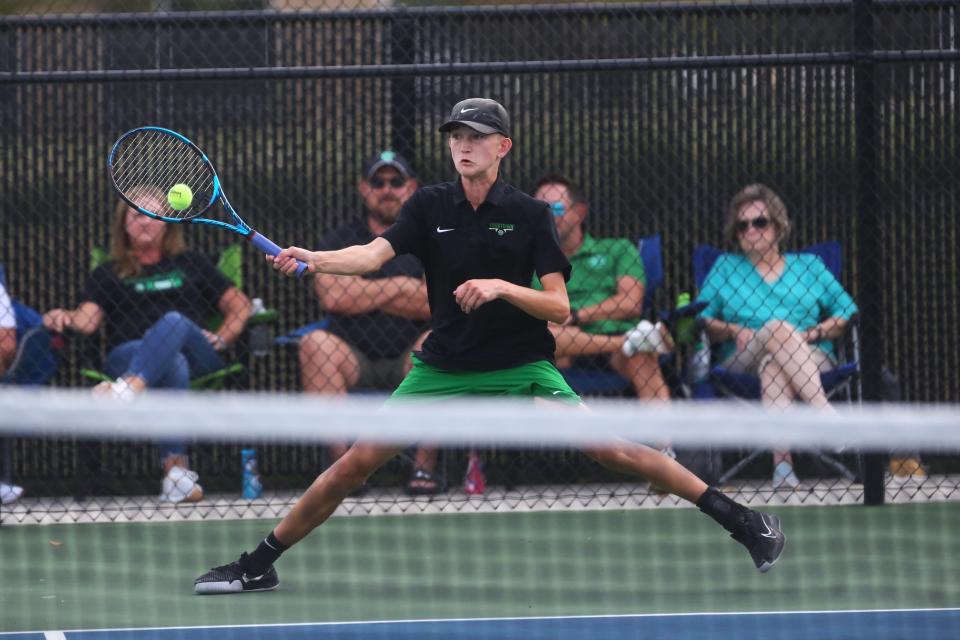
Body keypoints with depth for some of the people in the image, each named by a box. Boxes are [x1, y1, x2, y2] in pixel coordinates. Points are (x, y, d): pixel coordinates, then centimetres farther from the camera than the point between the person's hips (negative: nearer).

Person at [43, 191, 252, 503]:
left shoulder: (191, 264, 29)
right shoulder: (108, 274, 26)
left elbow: (240, 305, 22)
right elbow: (88, 319, 7)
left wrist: (222, 338, 2)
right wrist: (65, 318, -17)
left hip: (197, 356, 1)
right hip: (128, 357, -1)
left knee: (174, 322, -38)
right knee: (174, 366, -40)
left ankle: (128, 390, -66)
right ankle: (176, 470, -55)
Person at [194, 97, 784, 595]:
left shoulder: (531, 215, -5)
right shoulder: (430, 207, 0)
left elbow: (559, 308, -10)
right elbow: (373, 254, -16)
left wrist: (500, 287, -27)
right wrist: (313, 260, -35)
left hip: (521, 365, -2)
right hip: (444, 366, 2)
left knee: (612, 449, -16)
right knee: (357, 463, -5)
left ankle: (738, 518, -7)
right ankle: (259, 565, 6)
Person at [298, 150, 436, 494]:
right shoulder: (338, 241, 10)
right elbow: (333, 297, -10)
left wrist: (362, 293, -5)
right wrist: (400, 287, -5)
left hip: (412, 362, 0)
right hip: (354, 360, 0)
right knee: (316, 343, -30)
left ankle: (425, 464, -29)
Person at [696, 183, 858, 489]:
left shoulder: (809, 266, 22)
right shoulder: (725, 267, 24)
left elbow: (847, 315, 12)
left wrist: (813, 333, -6)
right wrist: (733, 331, -8)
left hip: (812, 359, 1)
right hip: (741, 365, -1)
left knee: (773, 365, -38)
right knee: (779, 327, -35)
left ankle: (781, 462, -58)